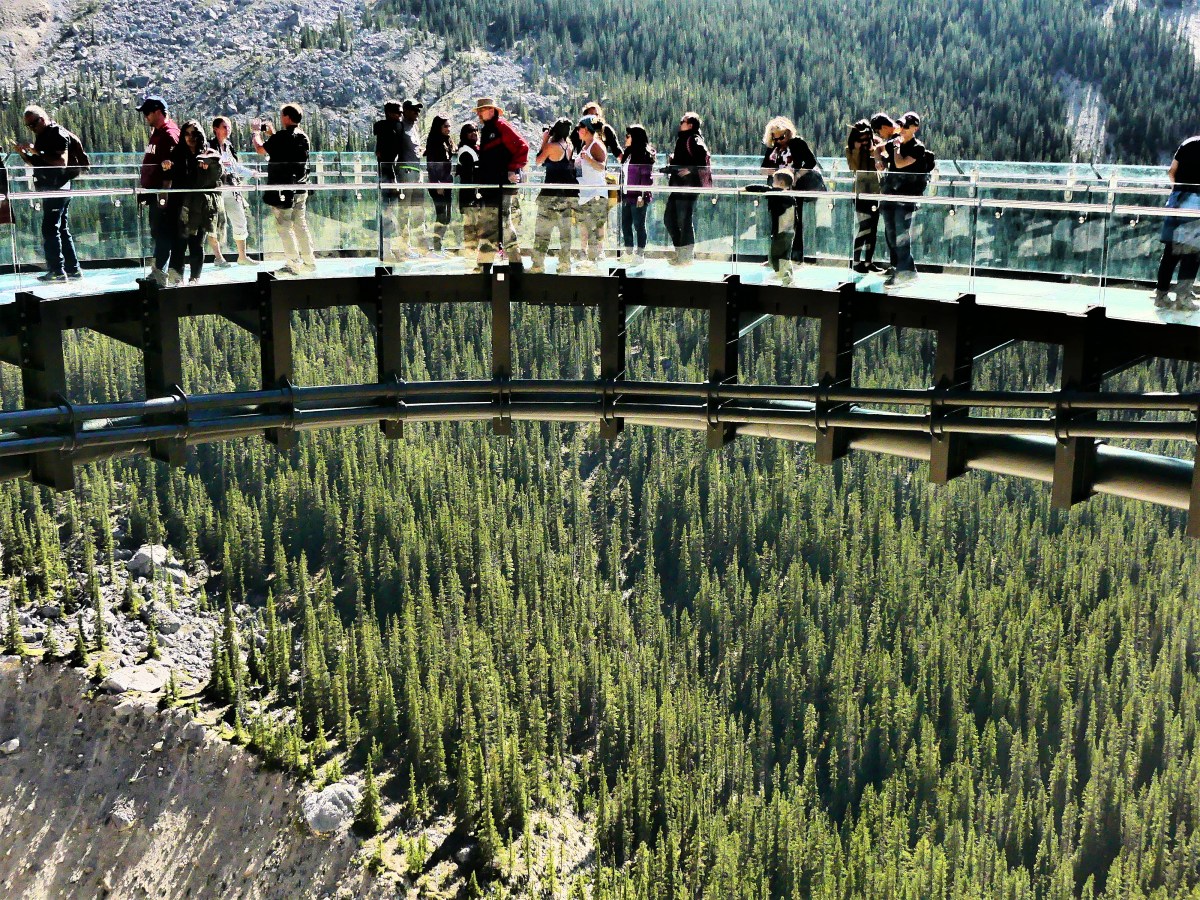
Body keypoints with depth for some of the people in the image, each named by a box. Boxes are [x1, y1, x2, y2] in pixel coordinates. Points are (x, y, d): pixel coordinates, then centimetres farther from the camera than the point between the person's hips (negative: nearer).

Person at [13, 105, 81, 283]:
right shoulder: (43, 136, 19)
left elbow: (61, 162, -20)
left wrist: (38, 153, -20)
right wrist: (23, 153, 7)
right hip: (51, 189, 10)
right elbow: (39, 164, 23)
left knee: (50, 229, -11)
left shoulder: (58, 134, -10)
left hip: (57, 188, -10)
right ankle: (73, 269, 14)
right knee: (62, 229, 11)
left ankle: (57, 271, -11)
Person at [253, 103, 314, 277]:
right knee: (300, 225, 14)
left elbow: (261, 150, -8)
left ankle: (293, 264, -2)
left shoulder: (281, 137, -16)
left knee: (284, 226, -2)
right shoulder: (303, 137, 8)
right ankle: (308, 261, 17)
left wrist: (257, 135, 10)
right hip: (300, 189, 8)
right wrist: (272, 134, 28)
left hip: (283, 189, -8)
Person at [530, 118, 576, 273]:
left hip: (552, 194, -6)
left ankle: (538, 264, 0)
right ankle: (565, 263, 10)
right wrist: (548, 140, 16)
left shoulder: (551, 146, -12)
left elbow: (538, 161, 2)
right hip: (570, 194, 6)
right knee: (566, 231, 9)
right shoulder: (569, 145, 5)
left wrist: (544, 140, 6)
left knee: (542, 231, 0)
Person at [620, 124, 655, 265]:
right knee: (625, 225, 10)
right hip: (627, 196, 8)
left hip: (638, 197, -8)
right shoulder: (628, 153, 14)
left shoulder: (645, 154, -9)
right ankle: (629, 253, 18)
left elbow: (646, 177, -13)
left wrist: (642, 195, -17)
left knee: (639, 225, -1)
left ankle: (640, 254, 7)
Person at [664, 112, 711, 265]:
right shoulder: (681, 139, 19)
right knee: (669, 218, 12)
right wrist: (672, 162, 12)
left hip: (688, 185, -10)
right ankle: (680, 249, 21)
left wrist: (690, 170, -26)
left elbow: (702, 158, -22)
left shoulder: (694, 140, -10)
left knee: (684, 221, -5)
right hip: (678, 185, 10)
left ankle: (687, 255, 2)